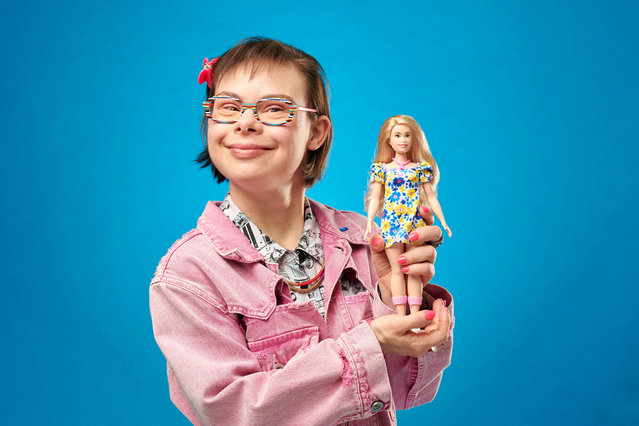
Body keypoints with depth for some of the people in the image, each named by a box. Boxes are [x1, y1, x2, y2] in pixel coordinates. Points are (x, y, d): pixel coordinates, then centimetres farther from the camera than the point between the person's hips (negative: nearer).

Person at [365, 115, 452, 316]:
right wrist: (369, 223, -3)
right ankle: (401, 315, 3)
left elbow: (431, 197, 10)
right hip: (391, 222, 0)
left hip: (414, 222, 0)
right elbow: (375, 198, 5)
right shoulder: (383, 169, 7)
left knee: (414, 270, 0)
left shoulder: (420, 169, 8)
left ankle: (414, 315, 3)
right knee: (397, 269, 0)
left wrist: (443, 222, 6)